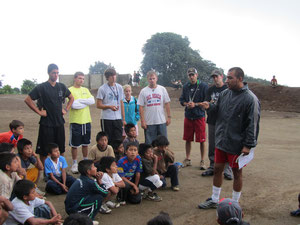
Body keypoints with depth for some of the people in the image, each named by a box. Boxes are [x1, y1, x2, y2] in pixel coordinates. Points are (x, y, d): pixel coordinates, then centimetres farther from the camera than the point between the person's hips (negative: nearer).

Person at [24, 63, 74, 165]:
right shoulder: (41, 87, -7)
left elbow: (71, 98, 22)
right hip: (46, 123, -4)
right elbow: (28, 100, -8)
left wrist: (66, 109, 10)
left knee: (60, 149, 11)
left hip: (59, 122, 5)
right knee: (44, 151, 1)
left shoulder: (61, 86, 7)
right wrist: (39, 112, -11)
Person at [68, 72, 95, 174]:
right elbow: (73, 105, -17)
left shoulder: (86, 90, 12)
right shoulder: (70, 90, -5)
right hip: (75, 121, -5)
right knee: (74, 144, 3)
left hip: (86, 120, 5)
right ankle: (74, 164, 16)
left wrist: (80, 100, -12)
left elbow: (92, 101, -3)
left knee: (85, 143, 15)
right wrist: (86, 103, -6)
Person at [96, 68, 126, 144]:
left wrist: (123, 119, 11)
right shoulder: (102, 89, -4)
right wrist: (110, 106, -21)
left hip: (118, 118, 4)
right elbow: (98, 105, -4)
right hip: (106, 119, -4)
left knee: (118, 140, 4)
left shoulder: (119, 87, 11)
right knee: (107, 141, 2)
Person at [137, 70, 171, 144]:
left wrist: (169, 117, 2)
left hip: (161, 121, 1)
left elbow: (167, 104, 7)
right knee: (149, 144, 5)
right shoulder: (143, 91, 1)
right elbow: (141, 107, -1)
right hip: (149, 122, -1)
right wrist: (142, 121, -6)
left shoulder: (162, 89, 5)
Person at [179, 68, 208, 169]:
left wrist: (195, 104, -16)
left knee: (202, 140, 1)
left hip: (199, 116, -4)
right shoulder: (186, 86, 8)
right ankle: (187, 159, 25)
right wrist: (186, 104, -7)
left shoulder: (203, 86, -5)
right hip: (188, 116, 4)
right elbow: (181, 100, 13)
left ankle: (202, 161, 13)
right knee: (188, 139, 12)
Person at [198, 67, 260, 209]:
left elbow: (253, 124, -16)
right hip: (221, 141, 6)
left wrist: (248, 145, -16)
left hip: (237, 145, -6)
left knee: (237, 173, 11)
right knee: (217, 170, 14)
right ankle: (214, 200, 31)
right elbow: (218, 109, 18)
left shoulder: (250, 99, -17)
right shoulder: (225, 94, 3)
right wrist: (209, 106, -4)